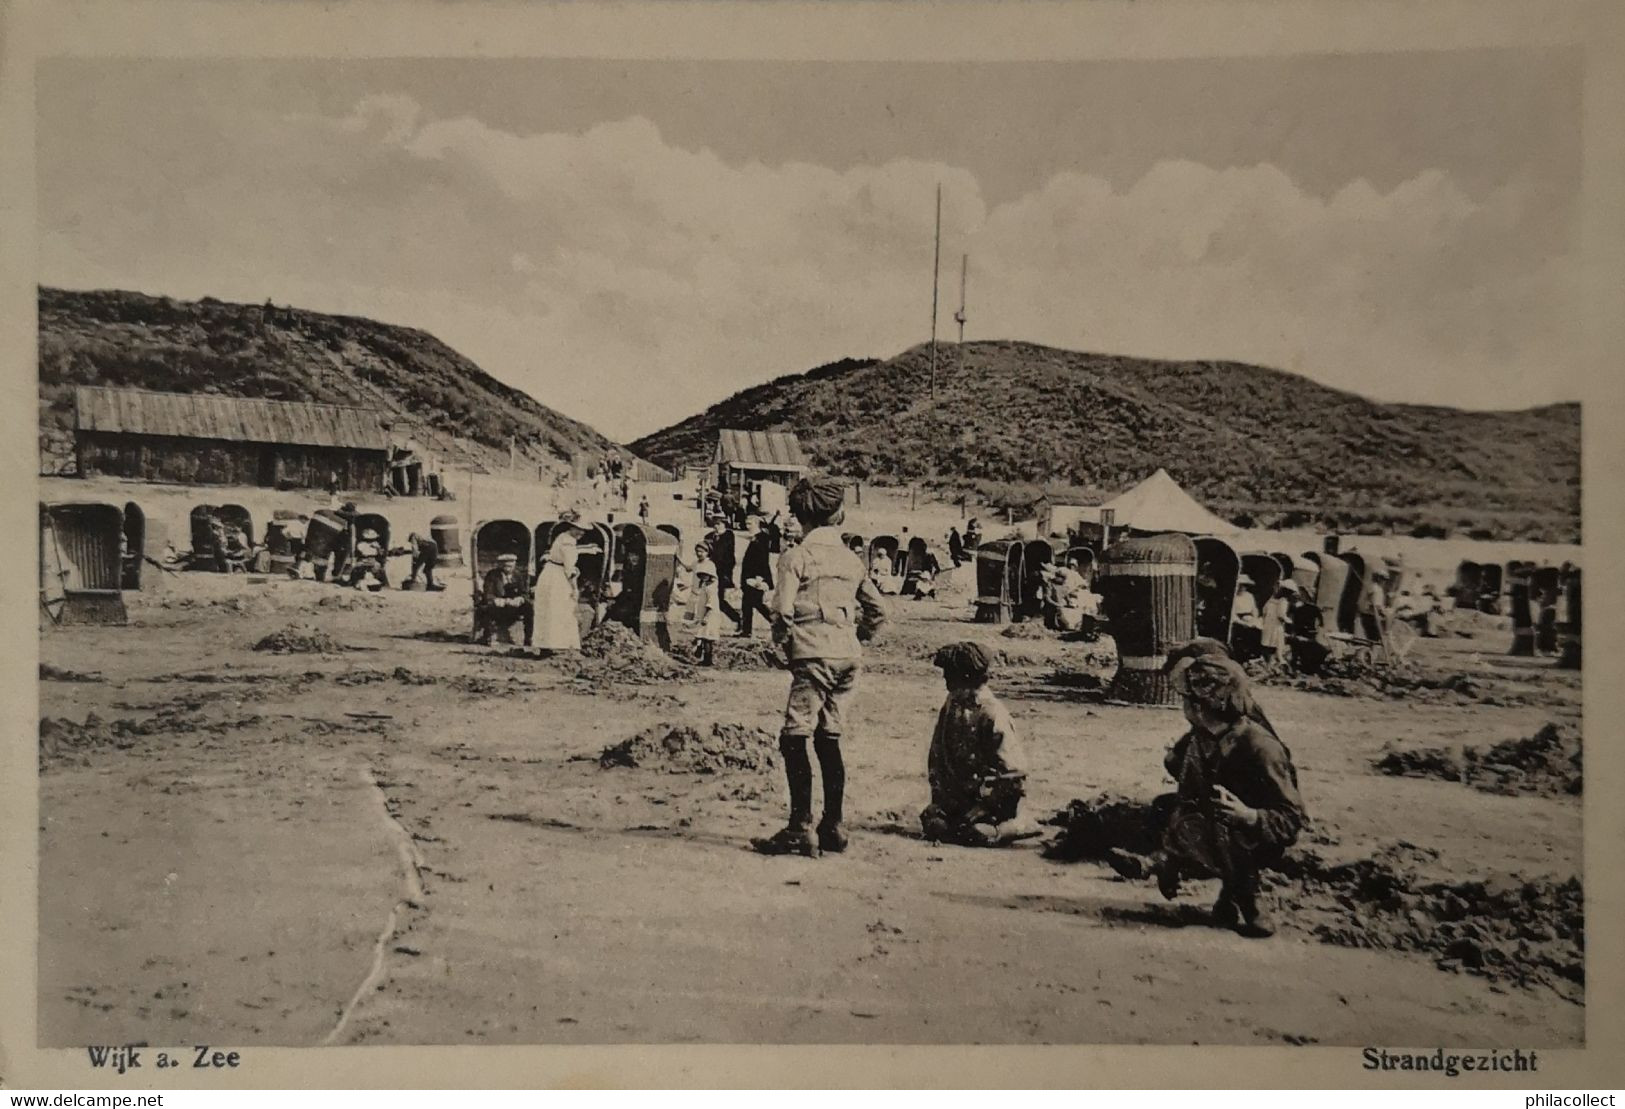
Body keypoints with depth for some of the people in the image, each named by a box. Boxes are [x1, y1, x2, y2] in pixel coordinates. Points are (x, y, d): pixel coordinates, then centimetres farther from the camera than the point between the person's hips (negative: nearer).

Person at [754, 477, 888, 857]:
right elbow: (877, 611, 18)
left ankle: (800, 829, -7)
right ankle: (833, 827, 16)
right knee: (829, 740, 13)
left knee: (794, 740, -3)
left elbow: (783, 610, -13)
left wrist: (782, 642, 4)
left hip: (815, 655, -7)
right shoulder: (850, 559, 14)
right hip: (849, 656, 7)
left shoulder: (797, 556, -5)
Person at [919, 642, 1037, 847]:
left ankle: (1019, 827, 2)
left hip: (997, 794, -6)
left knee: (970, 833, -26)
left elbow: (1012, 770, -16)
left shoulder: (992, 713, -16)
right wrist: (939, 795, 0)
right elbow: (936, 756, 10)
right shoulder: (951, 706, 7)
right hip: (960, 792, 6)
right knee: (930, 820, -15)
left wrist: (982, 805, -18)